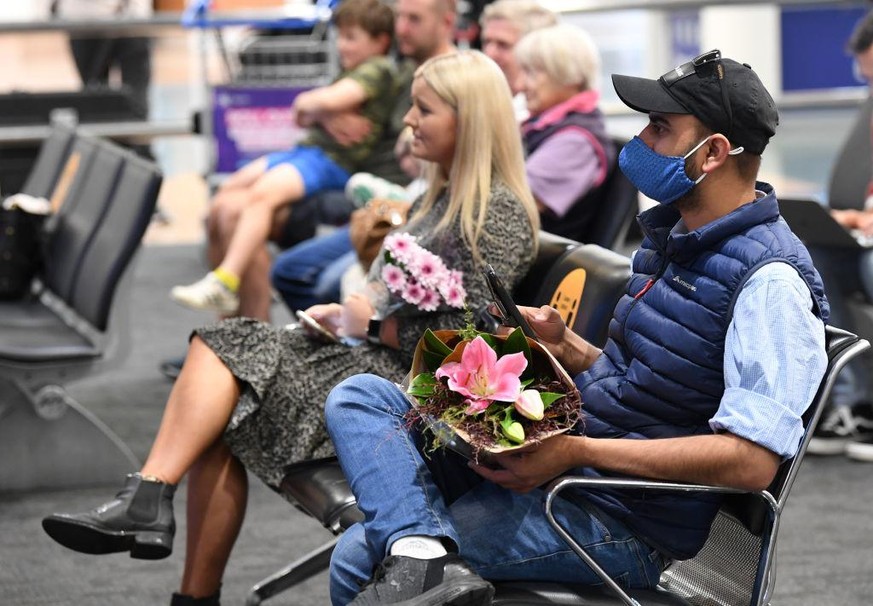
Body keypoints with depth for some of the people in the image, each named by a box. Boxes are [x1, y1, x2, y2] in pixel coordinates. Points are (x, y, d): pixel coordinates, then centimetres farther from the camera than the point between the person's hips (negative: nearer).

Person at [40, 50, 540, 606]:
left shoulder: (497, 211, -10)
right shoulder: (439, 199, 21)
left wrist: (371, 323, -9)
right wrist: (348, 312, 4)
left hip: (412, 392, -9)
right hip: (374, 362, 9)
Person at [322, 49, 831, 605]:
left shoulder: (768, 282, -18)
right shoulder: (674, 237, 14)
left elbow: (751, 459, -27)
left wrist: (577, 450, -25)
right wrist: (565, 346, 4)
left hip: (617, 519, -10)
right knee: (358, 398, -6)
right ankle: (421, 555, -26)